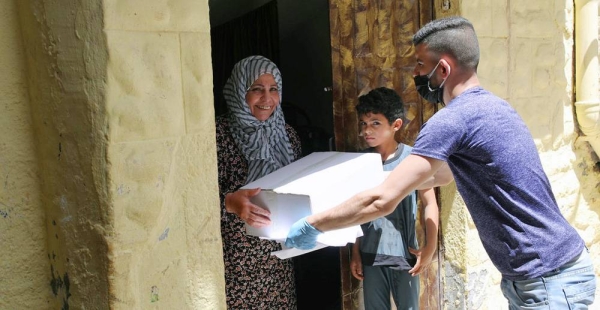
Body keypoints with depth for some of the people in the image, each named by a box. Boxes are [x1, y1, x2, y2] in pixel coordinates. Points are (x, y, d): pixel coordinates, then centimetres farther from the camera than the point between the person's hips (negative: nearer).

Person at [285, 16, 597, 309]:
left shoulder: (453, 119, -21)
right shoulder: (490, 105, 9)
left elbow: (381, 201, -25)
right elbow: (446, 175, 24)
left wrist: (311, 225, -14)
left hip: (547, 280, -9)